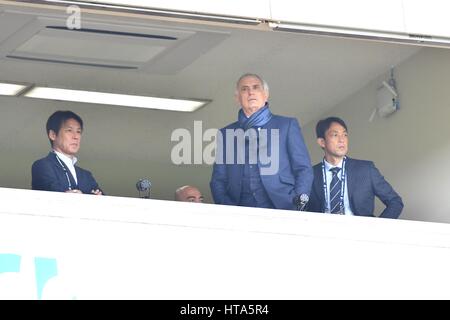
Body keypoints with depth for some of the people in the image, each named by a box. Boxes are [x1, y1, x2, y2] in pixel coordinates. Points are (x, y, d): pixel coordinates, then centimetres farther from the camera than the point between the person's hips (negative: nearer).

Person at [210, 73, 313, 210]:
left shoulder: (287, 125, 15)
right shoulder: (226, 133, 20)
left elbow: (304, 170, 10)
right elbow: (218, 180, 17)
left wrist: (296, 206, -5)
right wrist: (227, 209, -2)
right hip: (241, 213, 2)